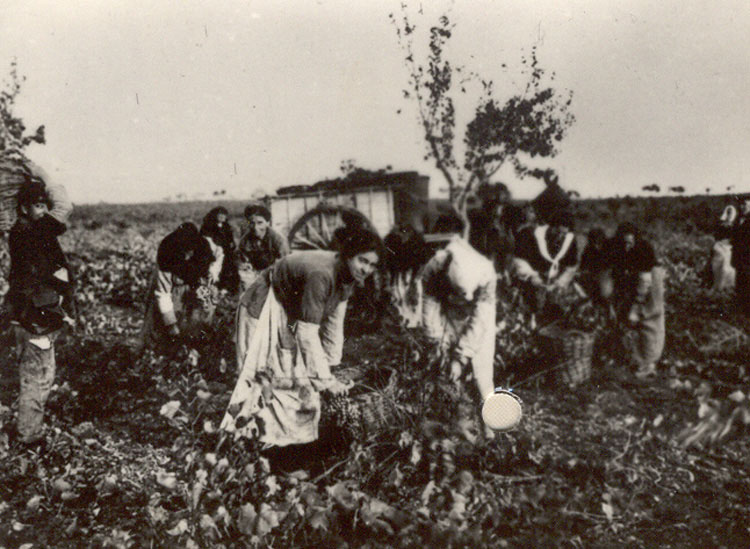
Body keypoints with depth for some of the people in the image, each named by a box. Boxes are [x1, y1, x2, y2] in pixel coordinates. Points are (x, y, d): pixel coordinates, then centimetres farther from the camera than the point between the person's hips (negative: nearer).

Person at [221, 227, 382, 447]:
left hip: (291, 314, 9)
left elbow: (334, 323, -5)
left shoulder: (347, 275, -12)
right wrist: (326, 379, -34)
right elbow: (307, 333, -37)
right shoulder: (321, 274, -38)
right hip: (263, 311, -8)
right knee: (268, 379, -7)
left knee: (302, 378, 11)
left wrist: (332, 367, -4)